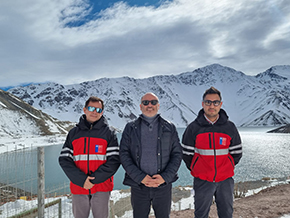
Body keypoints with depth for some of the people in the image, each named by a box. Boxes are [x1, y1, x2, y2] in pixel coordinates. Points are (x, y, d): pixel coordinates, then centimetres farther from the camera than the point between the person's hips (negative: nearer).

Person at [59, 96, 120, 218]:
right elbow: (64, 160, -1)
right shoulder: (74, 133, 6)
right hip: (78, 187, 2)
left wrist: (95, 178, -16)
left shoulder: (108, 133, 0)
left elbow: (114, 161, -7)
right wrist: (81, 180, -13)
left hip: (102, 187, -2)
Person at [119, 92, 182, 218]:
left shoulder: (169, 128, 5)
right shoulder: (130, 128, 4)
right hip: (138, 186, 0)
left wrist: (165, 177, -11)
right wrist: (140, 177, -13)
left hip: (163, 185, 1)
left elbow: (177, 154, 2)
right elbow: (124, 155, -3)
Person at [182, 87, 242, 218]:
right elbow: (186, 153, 2)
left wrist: (226, 168, 8)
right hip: (202, 181, -1)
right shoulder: (193, 128, -5)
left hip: (225, 180, 2)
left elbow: (236, 153, 9)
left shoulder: (230, 127, 0)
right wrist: (195, 169, 4)